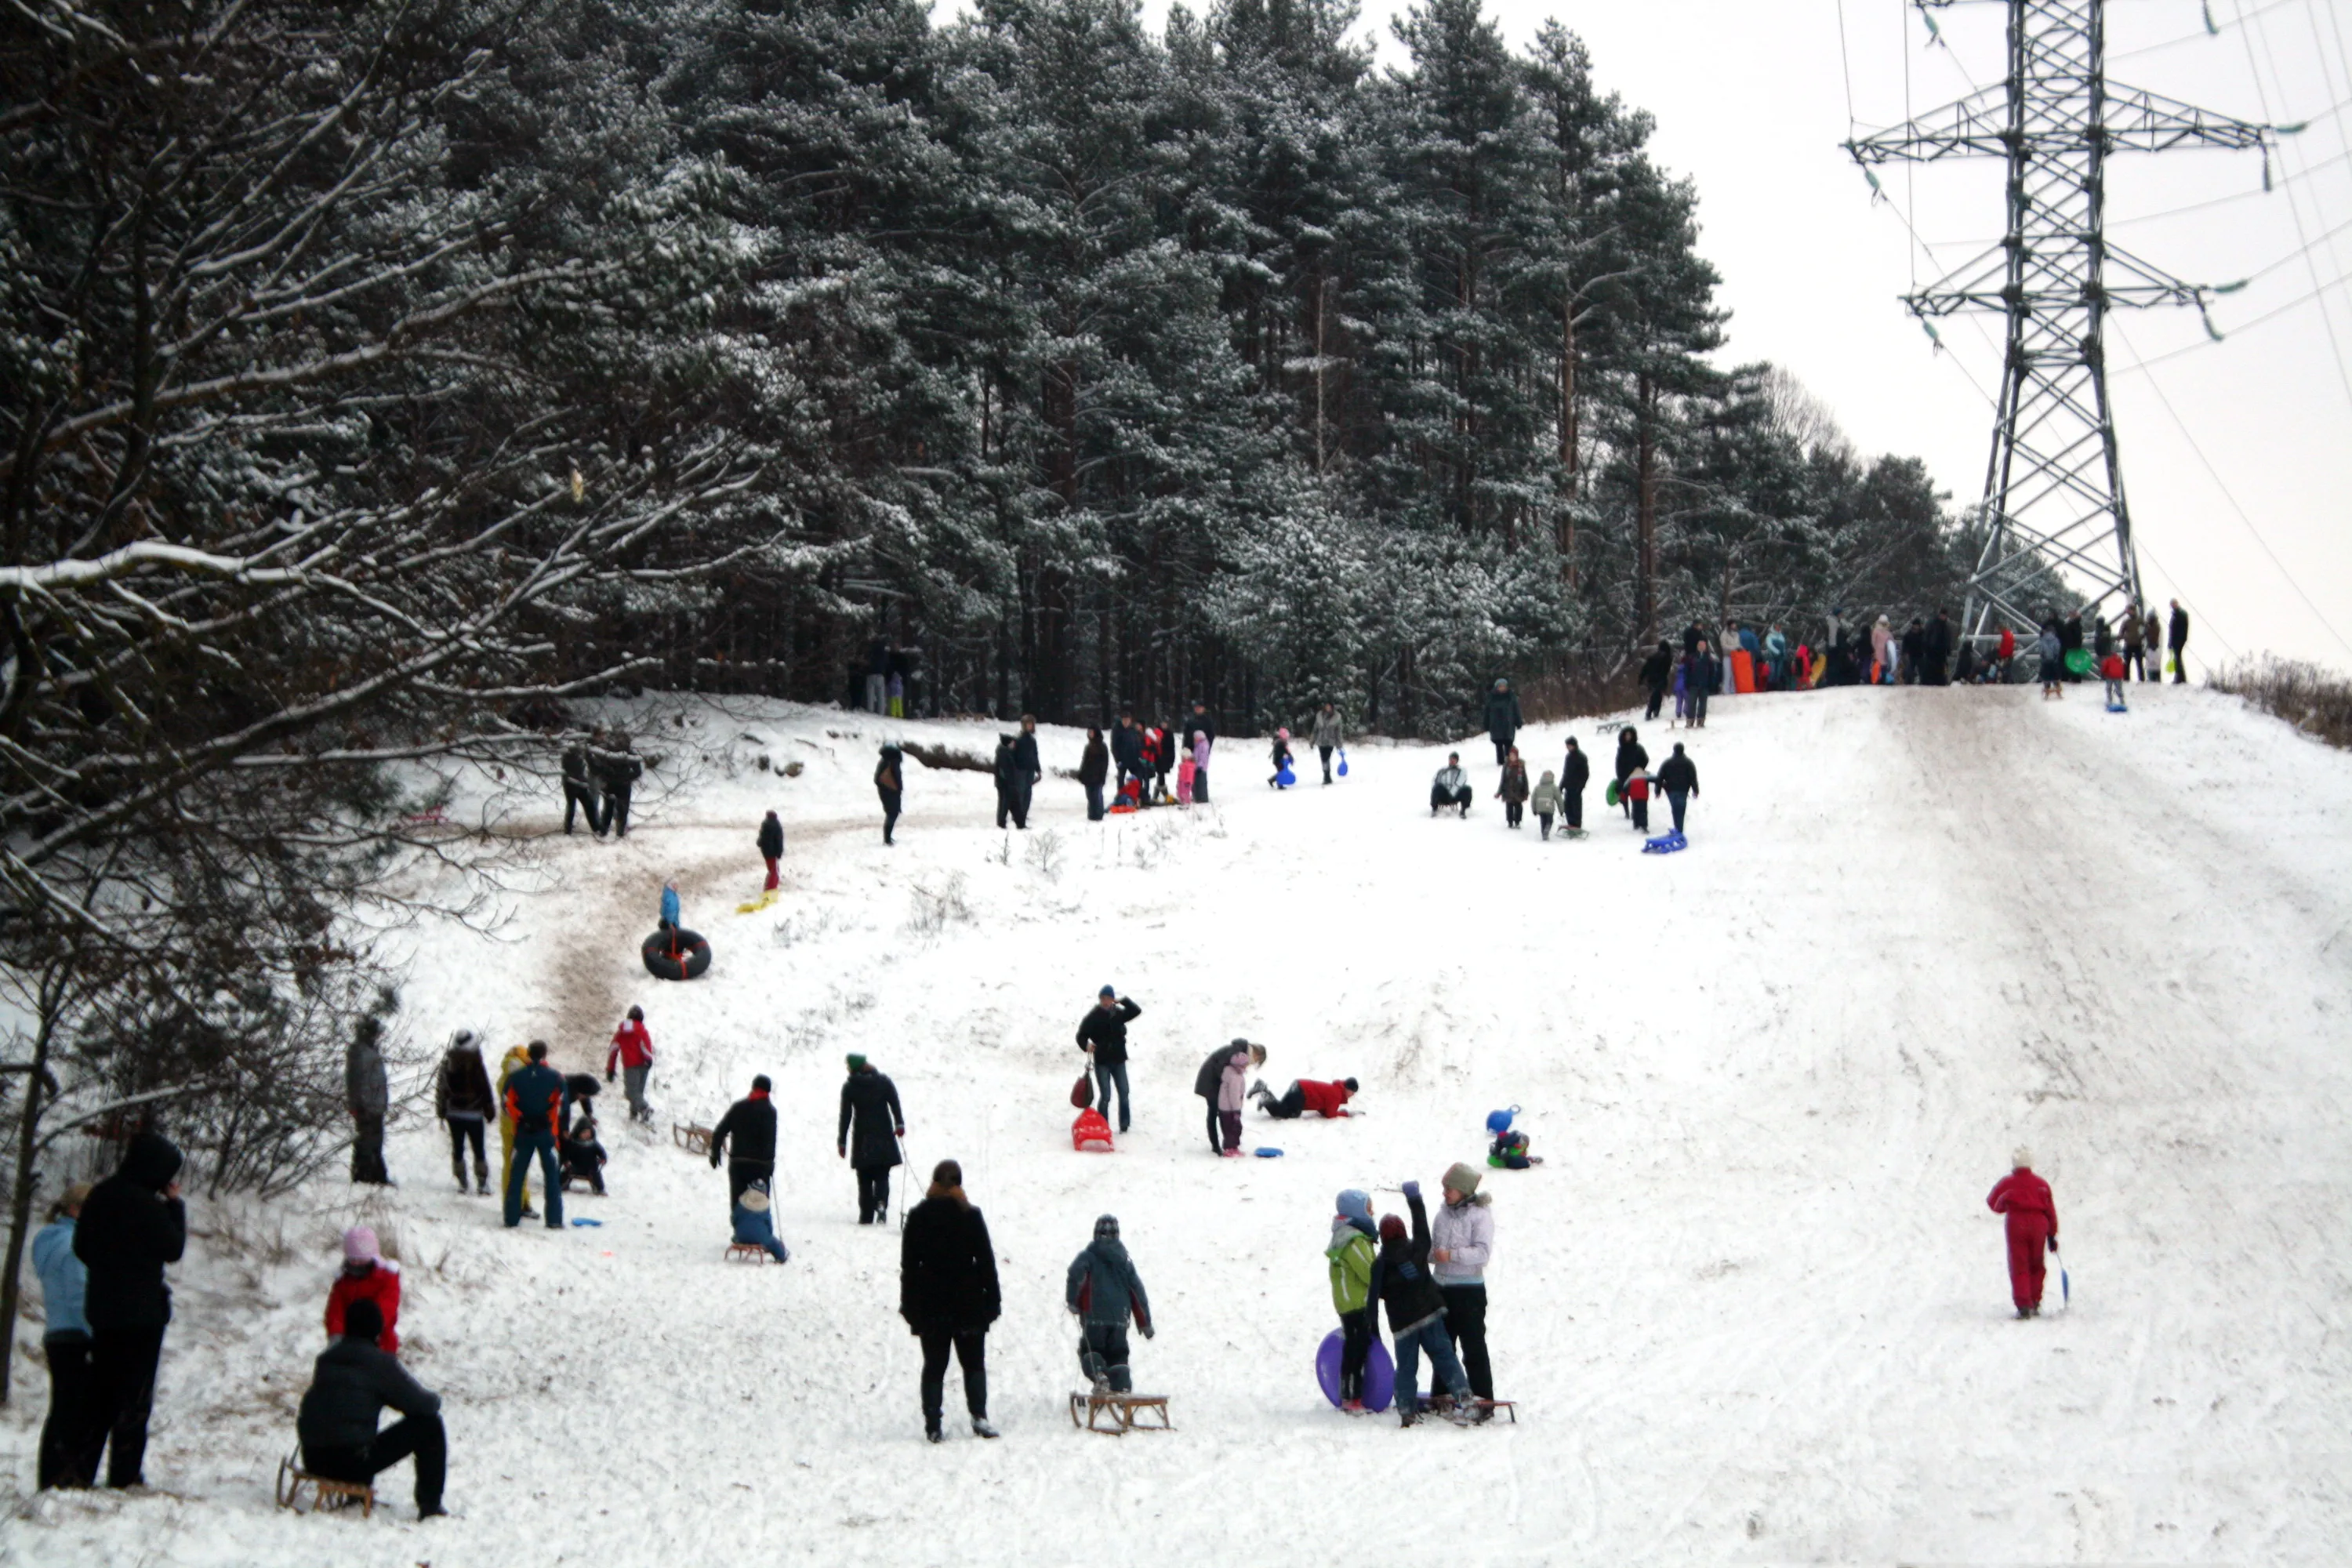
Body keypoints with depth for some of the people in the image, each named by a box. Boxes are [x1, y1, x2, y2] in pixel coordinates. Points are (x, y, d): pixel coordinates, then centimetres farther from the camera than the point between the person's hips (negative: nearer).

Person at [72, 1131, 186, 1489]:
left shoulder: (100, 1196, 4)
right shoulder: (146, 1205, -19)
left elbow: (81, 1247, 13)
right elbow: (173, 1250, -9)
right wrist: (175, 1204, -2)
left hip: (101, 1309, 7)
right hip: (141, 1312, -7)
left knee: (101, 1392, 15)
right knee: (134, 1396, -1)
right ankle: (125, 1475, -3)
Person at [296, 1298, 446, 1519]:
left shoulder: (326, 1358, 14)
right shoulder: (378, 1361, -4)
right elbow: (420, 1404, -1)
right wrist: (434, 1400, 23)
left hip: (313, 1461, 7)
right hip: (352, 1461, -7)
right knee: (428, 1425, 5)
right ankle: (430, 1506, 10)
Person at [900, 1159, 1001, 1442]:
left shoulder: (918, 1217, -1)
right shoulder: (970, 1215, -5)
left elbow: (908, 1264, 1)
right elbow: (986, 1260, -3)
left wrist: (908, 1303, 8)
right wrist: (993, 1299, 4)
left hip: (930, 1307, 1)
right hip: (967, 1303, -1)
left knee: (934, 1366, 6)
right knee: (974, 1363, 10)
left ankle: (933, 1426, 0)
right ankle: (979, 1416, -6)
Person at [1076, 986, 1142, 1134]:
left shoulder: (1118, 1013, 4)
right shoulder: (1093, 1017, -6)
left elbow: (1137, 1011, -3)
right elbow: (1081, 1035, -6)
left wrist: (1123, 1001, -12)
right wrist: (1086, 1045, -27)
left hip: (1118, 1060, 4)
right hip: (1102, 1061, -4)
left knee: (1124, 1093, 5)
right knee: (1106, 1096, -6)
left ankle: (1124, 1125, 14)